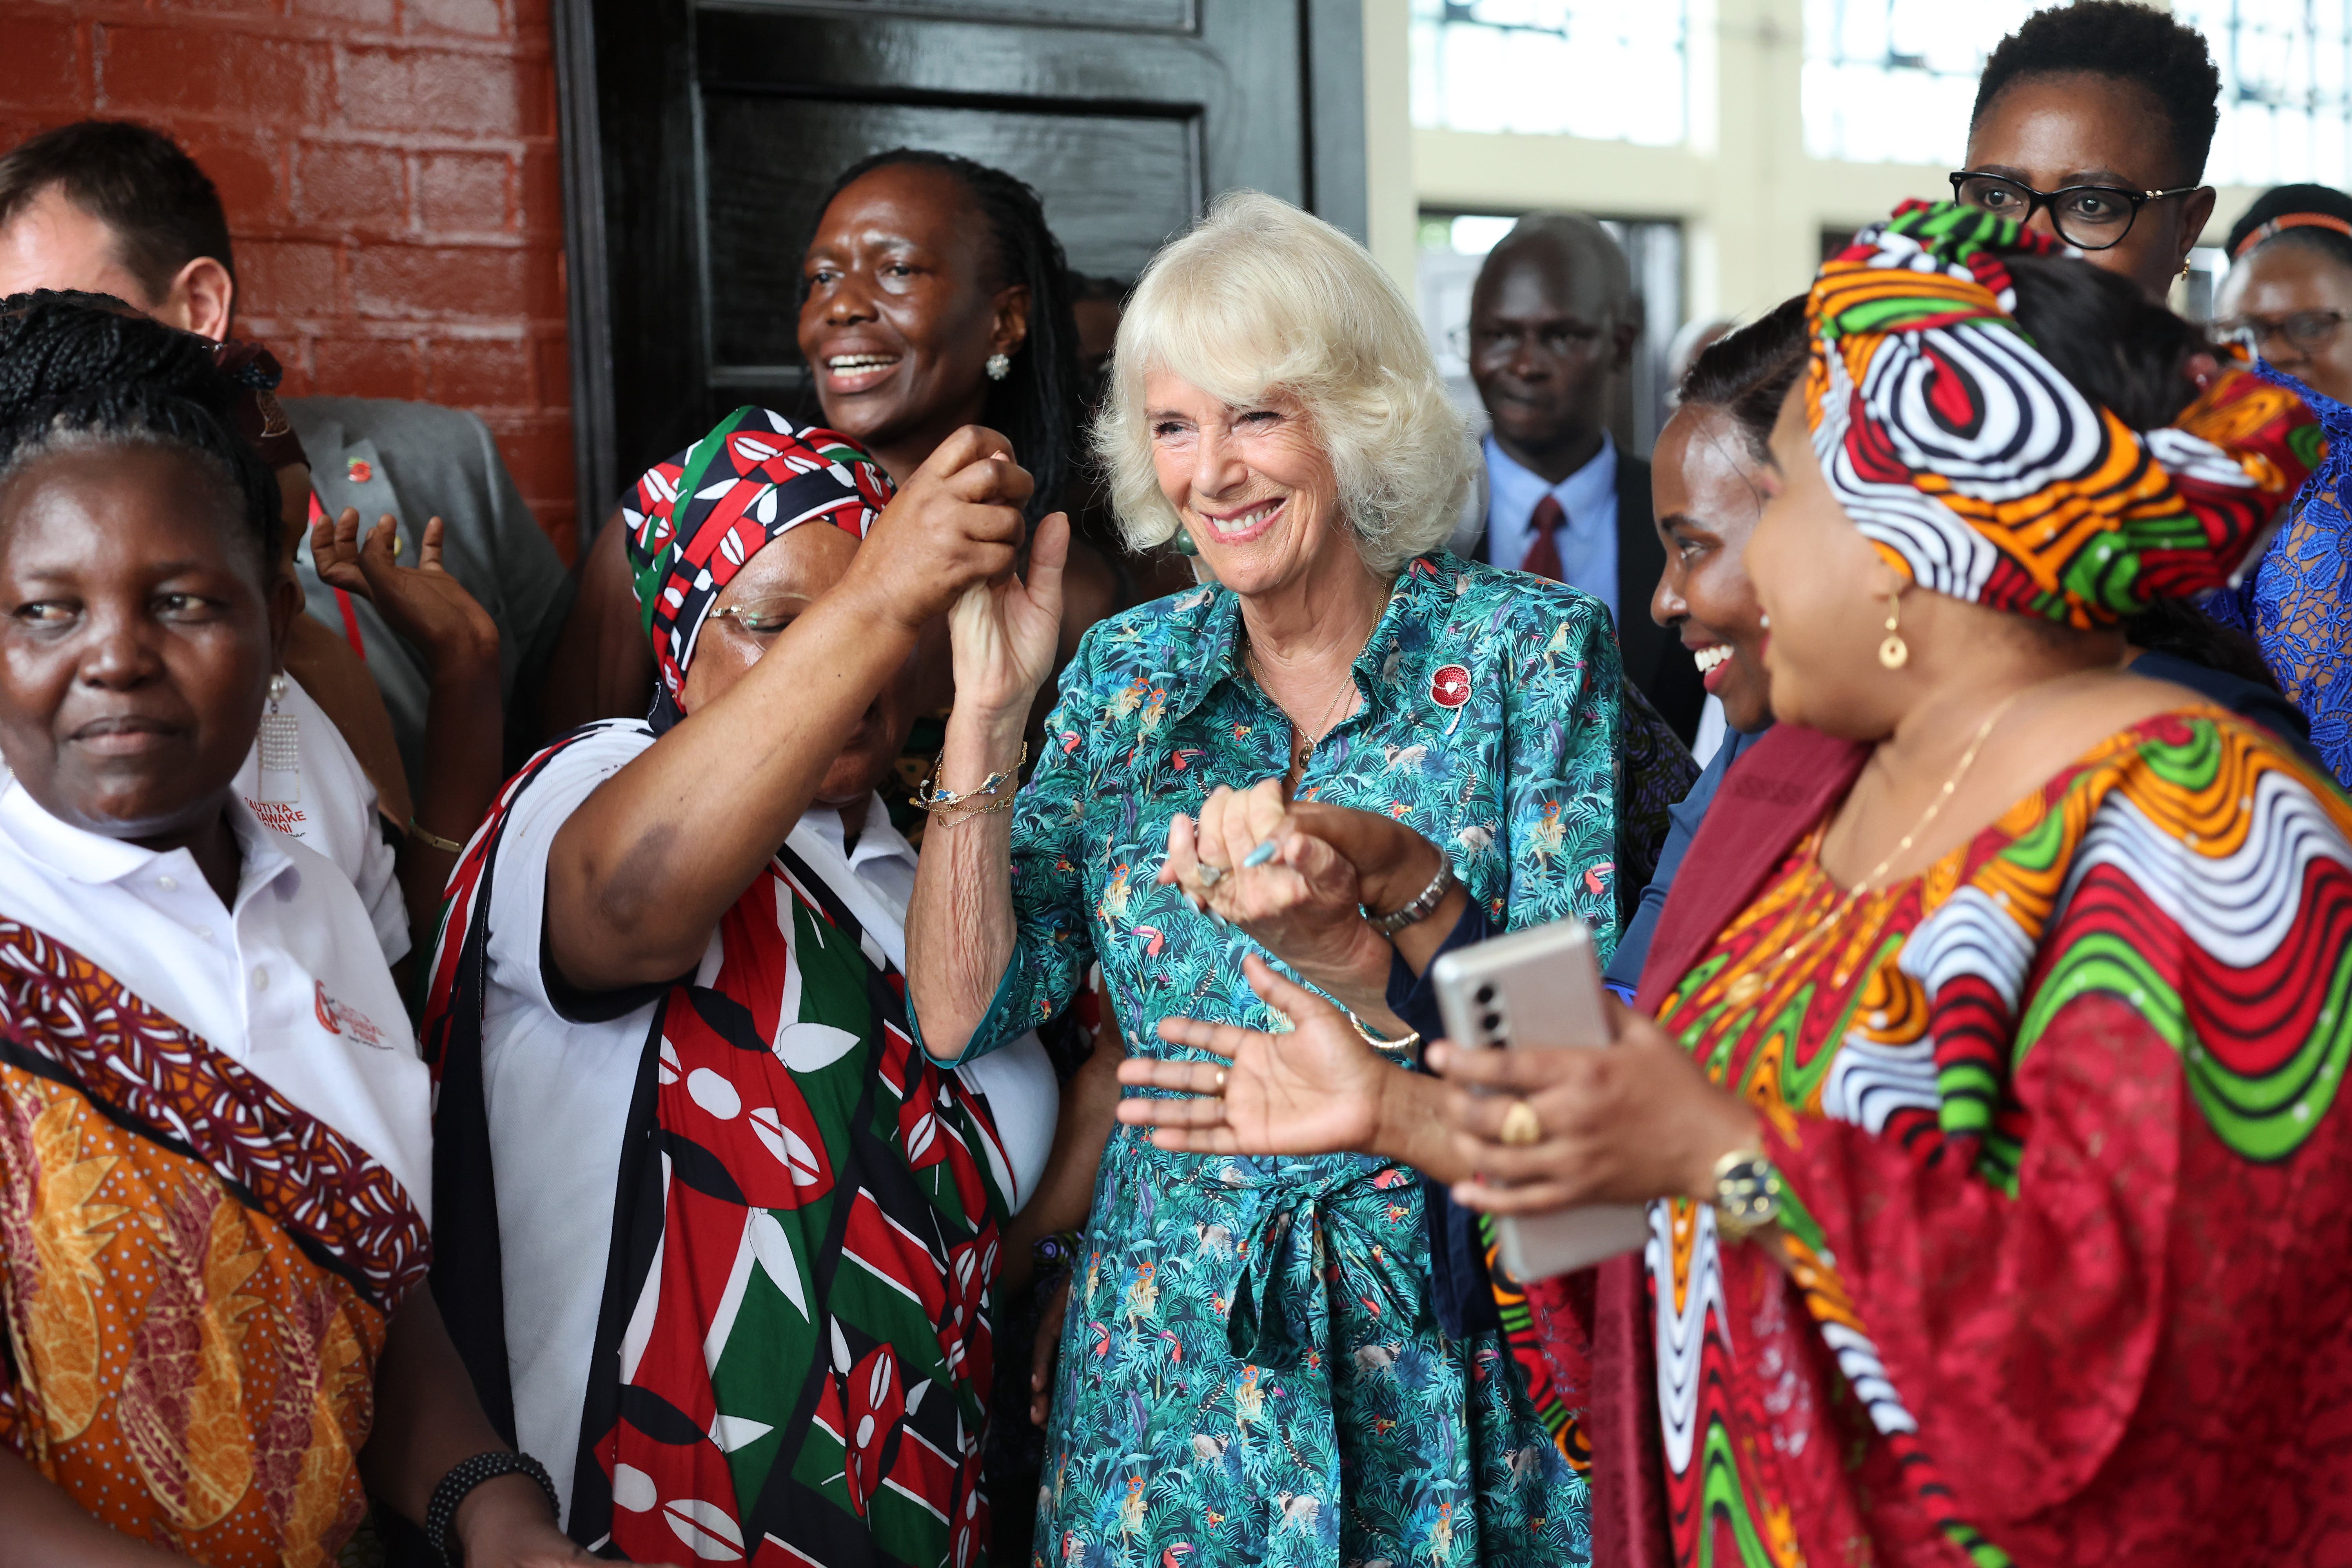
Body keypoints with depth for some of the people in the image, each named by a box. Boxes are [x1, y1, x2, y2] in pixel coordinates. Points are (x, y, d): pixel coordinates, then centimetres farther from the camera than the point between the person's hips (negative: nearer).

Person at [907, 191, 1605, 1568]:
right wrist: (988, 712, -11)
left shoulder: (1532, 652, -8)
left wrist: (1379, 901, -30)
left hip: (1454, 1340, -3)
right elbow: (963, 1015, -4)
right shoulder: (1131, 669, 2)